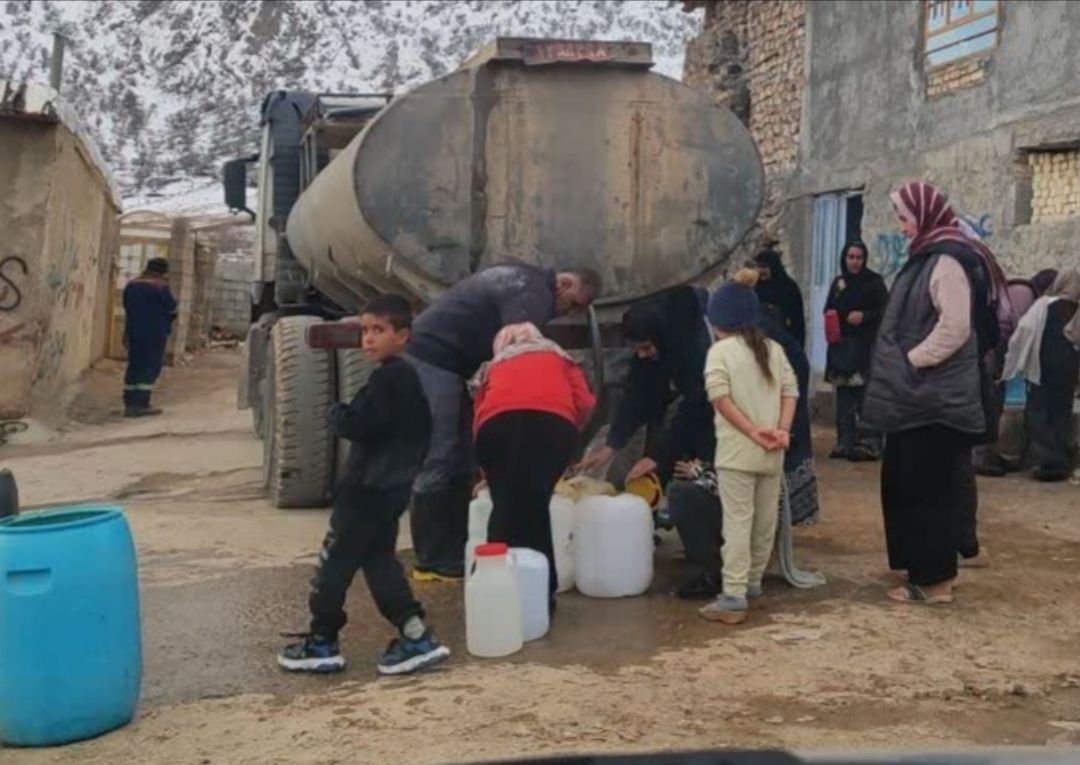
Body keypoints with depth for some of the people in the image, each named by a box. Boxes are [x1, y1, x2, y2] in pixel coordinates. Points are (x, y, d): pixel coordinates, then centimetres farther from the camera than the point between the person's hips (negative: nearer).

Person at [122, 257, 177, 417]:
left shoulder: (131, 285, 8)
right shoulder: (160, 287, -13)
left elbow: (127, 307, 13)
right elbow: (171, 307, -9)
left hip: (134, 331, 7)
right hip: (155, 332, -7)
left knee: (134, 366, 12)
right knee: (151, 367, -2)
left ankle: (129, 403, 13)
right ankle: (140, 404, -8)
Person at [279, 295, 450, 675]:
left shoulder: (387, 379, -18)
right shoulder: (408, 378, 13)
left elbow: (355, 425, -23)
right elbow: (419, 435, 20)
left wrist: (335, 413, -4)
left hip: (369, 487, -10)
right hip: (391, 485, 10)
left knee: (335, 562, 1)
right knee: (379, 561, 14)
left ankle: (321, 643, 10)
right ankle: (416, 636, 9)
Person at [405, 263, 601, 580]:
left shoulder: (528, 282, 18)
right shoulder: (534, 295, -15)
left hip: (436, 356, 11)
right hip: (433, 357, -11)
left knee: (461, 459, 11)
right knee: (438, 462, -9)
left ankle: (455, 552, 15)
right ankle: (434, 563, -5)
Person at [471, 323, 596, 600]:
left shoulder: (492, 367, 38)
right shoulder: (559, 357, 37)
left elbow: (478, 417, 29)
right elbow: (585, 403, 20)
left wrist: (488, 471, 42)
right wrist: (566, 438, 35)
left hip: (498, 422, 0)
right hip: (553, 420, 0)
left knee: (505, 506, 12)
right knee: (537, 506, 10)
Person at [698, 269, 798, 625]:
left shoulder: (721, 350, -5)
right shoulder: (774, 349, 11)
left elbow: (720, 397, -15)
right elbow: (790, 391, 4)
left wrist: (752, 431, -14)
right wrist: (782, 430, -3)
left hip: (737, 451, -5)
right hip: (772, 453, 6)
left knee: (738, 523, -6)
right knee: (766, 521, 16)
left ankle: (733, 598, -8)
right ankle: (752, 583, 30)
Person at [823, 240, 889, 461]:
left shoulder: (874, 281, 1)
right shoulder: (838, 282, 16)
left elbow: (885, 309, -4)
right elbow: (828, 310, 19)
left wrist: (864, 316, -17)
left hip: (866, 346, -5)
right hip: (841, 345, 5)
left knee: (865, 395, -13)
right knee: (844, 396, 6)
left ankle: (869, 445, -11)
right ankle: (845, 443, 10)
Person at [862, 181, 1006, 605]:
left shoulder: (948, 260, -15)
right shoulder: (929, 257, 16)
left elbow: (955, 328, -22)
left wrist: (910, 363, -16)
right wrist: (903, 369, 12)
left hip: (934, 396, -10)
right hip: (920, 394, 10)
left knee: (927, 485, -4)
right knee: (909, 482, 15)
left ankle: (934, 579, 3)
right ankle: (933, 567, 25)